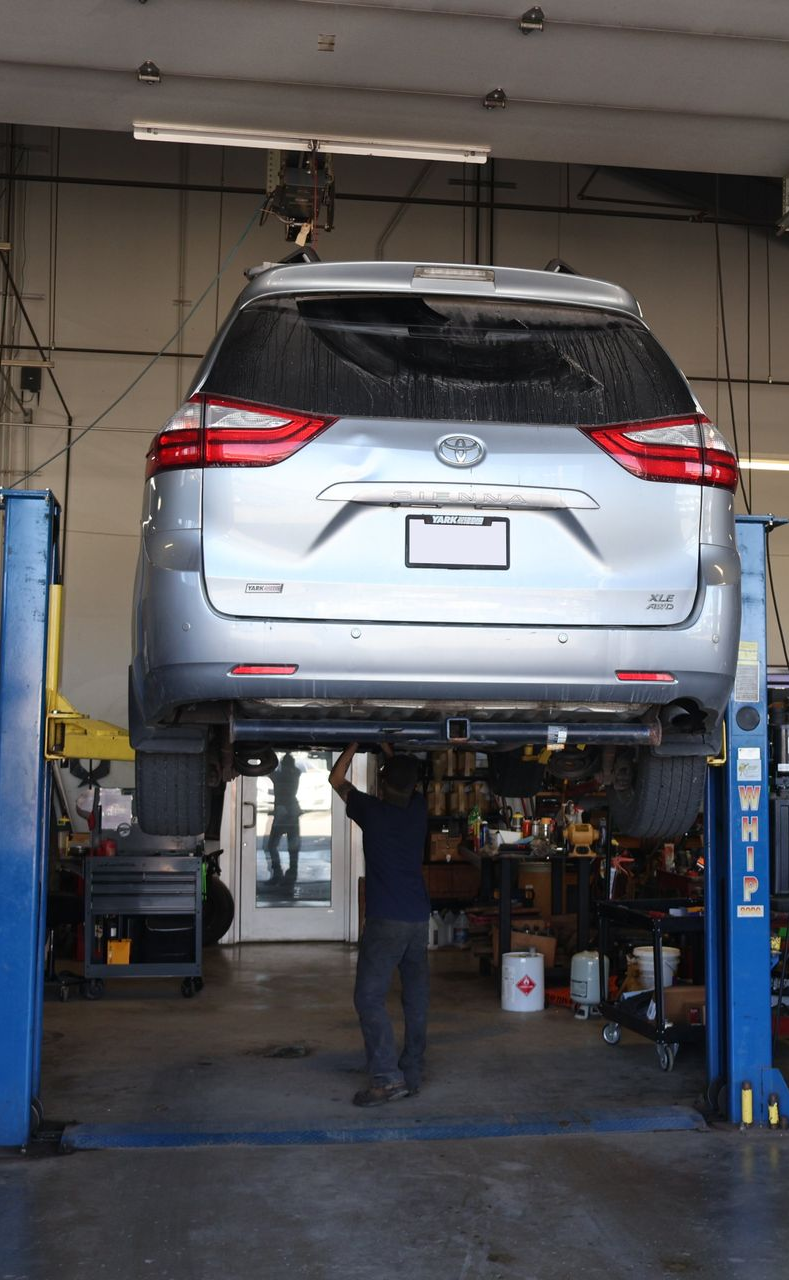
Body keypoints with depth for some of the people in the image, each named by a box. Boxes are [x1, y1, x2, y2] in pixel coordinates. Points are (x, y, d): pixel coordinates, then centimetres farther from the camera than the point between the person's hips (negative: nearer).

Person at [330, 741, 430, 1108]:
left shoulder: (372, 810, -7)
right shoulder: (419, 809, 6)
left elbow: (336, 779, 9)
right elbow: (407, 782, 30)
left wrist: (355, 743, 18)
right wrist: (388, 749, 34)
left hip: (386, 920, -6)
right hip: (419, 917, 6)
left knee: (369, 997, -6)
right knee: (416, 998, 10)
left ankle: (387, 1078, -13)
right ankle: (412, 1074, 15)